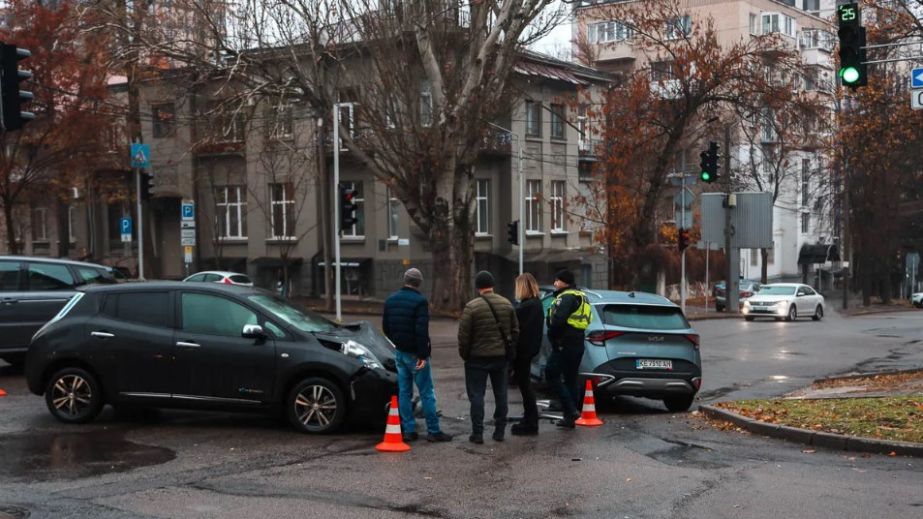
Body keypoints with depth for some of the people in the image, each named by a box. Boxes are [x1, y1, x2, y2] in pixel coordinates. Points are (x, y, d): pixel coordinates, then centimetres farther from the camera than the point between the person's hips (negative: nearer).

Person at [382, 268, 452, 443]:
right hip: (415, 354, -6)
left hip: (400, 352, 7)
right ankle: (433, 431, 1)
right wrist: (422, 355, -19)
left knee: (404, 392, 10)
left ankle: (408, 430, 10)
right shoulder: (420, 301, -15)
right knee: (427, 393, -1)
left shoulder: (391, 300, 7)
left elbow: (385, 327, 14)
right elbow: (421, 331, -21)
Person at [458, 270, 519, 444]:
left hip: (478, 358, -5)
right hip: (501, 356, 5)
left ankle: (477, 433, 0)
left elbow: (464, 335, -13)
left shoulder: (472, 307, -14)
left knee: (476, 395, 1)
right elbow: (515, 330, 8)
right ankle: (499, 431, 17)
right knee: (500, 394, 13)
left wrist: (464, 354, 1)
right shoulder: (507, 304, 3)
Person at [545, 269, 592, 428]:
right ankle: (570, 417, 15)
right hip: (578, 343, 10)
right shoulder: (580, 297, 20)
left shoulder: (566, 297, -13)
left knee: (552, 374, -6)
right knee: (570, 379, 12)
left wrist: (552, 336, -10)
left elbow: (558, 320, -24)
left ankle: (571, 410, -13)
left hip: (565, 343, -10)